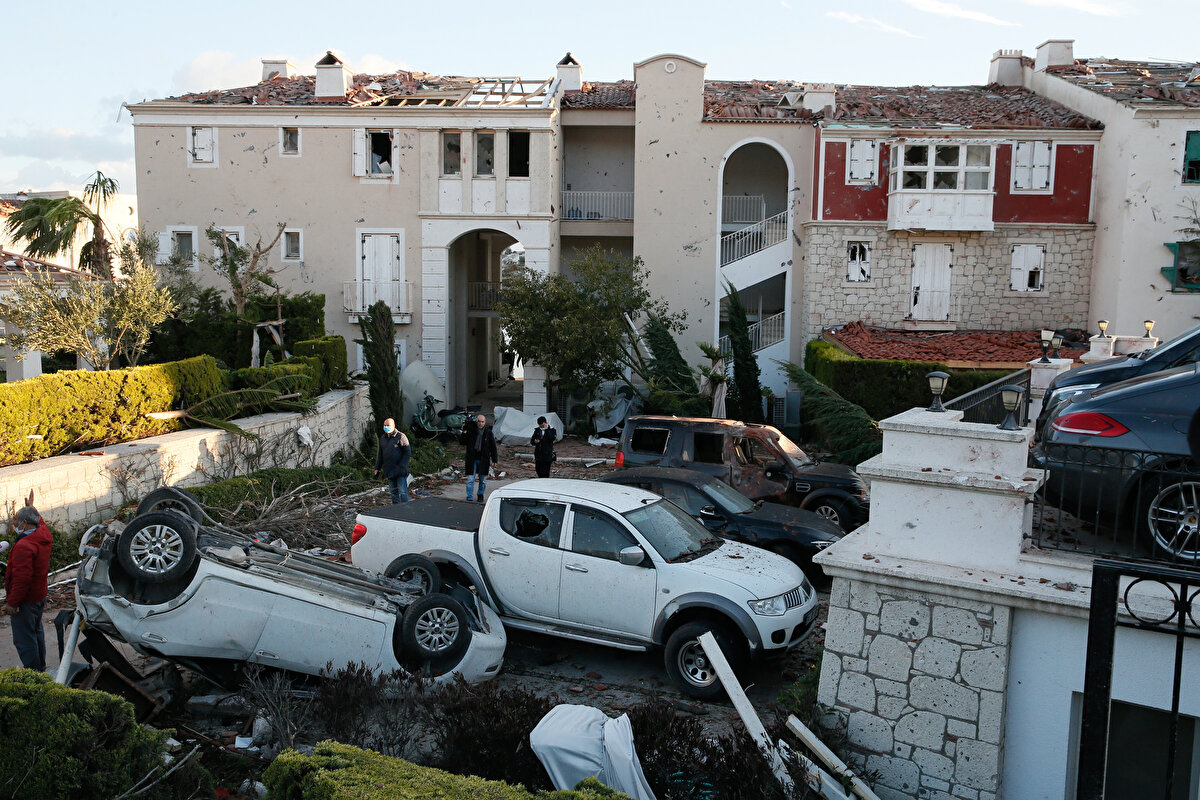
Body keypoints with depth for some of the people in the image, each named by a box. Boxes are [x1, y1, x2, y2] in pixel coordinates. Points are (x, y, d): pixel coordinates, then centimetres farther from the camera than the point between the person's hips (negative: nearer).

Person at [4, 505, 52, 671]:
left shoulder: (23, 546, -26)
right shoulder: (44, 536, 1)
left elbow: (22, 578, -28)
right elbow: (40, 522, 28)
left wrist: (12, 602, -23)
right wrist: (31, 508, 38)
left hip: (25, 601, -10)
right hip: (39, 595, 10)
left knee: (24, 639, -2)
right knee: (36, 632, 22)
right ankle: (40, 668, 34)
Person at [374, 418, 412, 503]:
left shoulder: (401, 437, -8)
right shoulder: (382, 438, 14)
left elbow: (408, 452, -10)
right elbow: (380, 455, 21)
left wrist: (401, 466, -16)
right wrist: (377, 468, 14)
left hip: (400, 471, -7)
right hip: (389, 471, 7)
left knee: (402, 492, -8)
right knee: (394, 493, 11)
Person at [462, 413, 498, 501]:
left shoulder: (488, 432, 0)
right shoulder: (471, 430, -1)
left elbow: (493, 447, 5)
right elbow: (463, 442, 5)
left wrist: (494, 460, 2)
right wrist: (464, 434, -13)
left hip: (484, 459, 1)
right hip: (472, 458, -1)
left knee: (483, 479, 10)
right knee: (470, 478, -3)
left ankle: (480, 494, 26)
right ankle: (469, 496, 5)